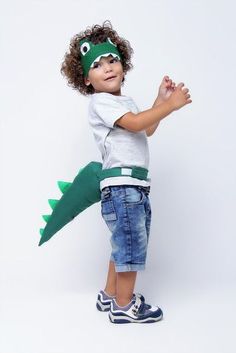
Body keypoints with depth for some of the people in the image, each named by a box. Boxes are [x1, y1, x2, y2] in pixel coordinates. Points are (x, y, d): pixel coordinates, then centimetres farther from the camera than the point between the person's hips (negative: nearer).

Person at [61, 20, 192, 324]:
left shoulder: (125, 102, 22)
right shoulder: (100, 102, -8)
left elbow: (147, 130, 23)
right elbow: (134, 124, -21)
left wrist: (161, 98, 16)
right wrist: (170, 105, -18)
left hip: (136, 184, 10)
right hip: (121, 183, -10)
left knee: (125, 243, 18)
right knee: (131, 244, -3)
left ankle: (109, 295, 32)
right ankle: (124, 307, 11)